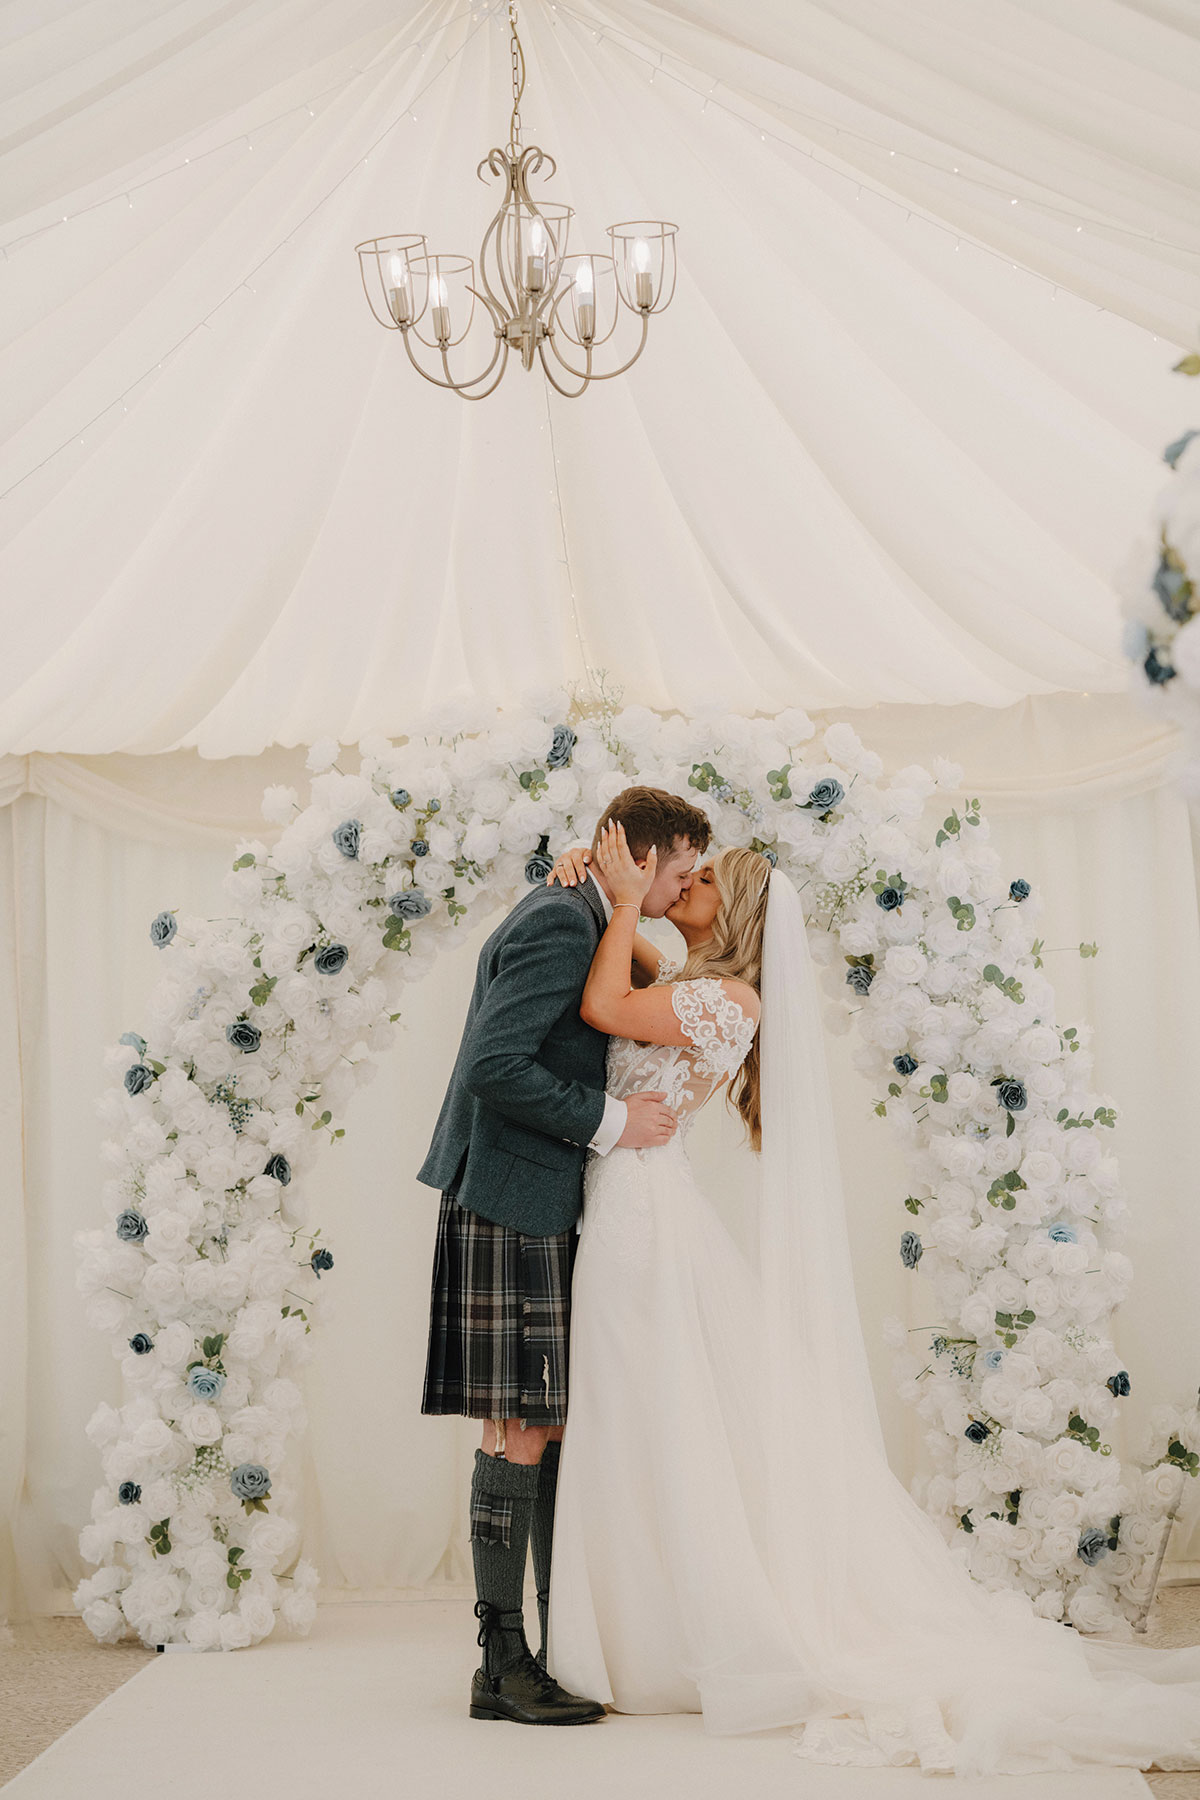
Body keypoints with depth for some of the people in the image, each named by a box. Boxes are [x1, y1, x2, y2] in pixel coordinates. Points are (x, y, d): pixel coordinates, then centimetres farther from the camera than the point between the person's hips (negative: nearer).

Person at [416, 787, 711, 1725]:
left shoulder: (584, 923, 18)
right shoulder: (559, 923, -14)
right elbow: (494, 1067, -23)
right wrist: (607, 1120, -17)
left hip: (547, 1210, 10)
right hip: (512, 1207, -10)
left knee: (557, 1426, 10)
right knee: (520, 1430, -6)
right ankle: (504, 1664, 1)